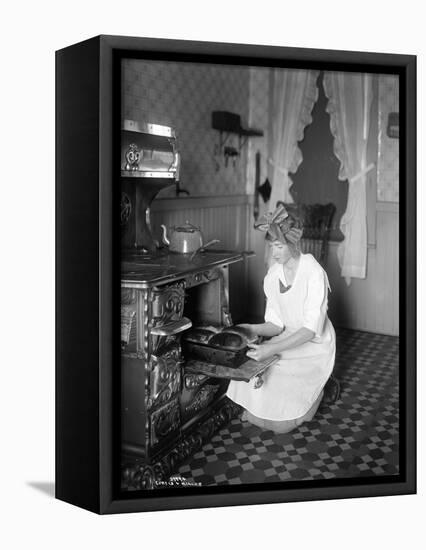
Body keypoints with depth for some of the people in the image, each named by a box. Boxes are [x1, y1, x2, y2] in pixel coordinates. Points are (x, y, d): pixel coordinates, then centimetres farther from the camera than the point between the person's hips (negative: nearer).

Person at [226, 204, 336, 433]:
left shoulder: (314, 273, -23)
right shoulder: (273, 274, -2)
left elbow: (311, 328, -29)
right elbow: (276, 324, -1)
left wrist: (272, 350, -38)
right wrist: (253, 329, -21)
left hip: (314, 348, -6)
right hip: (288, 340, 6)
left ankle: (313, 391, 15)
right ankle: (254, 411, 13)